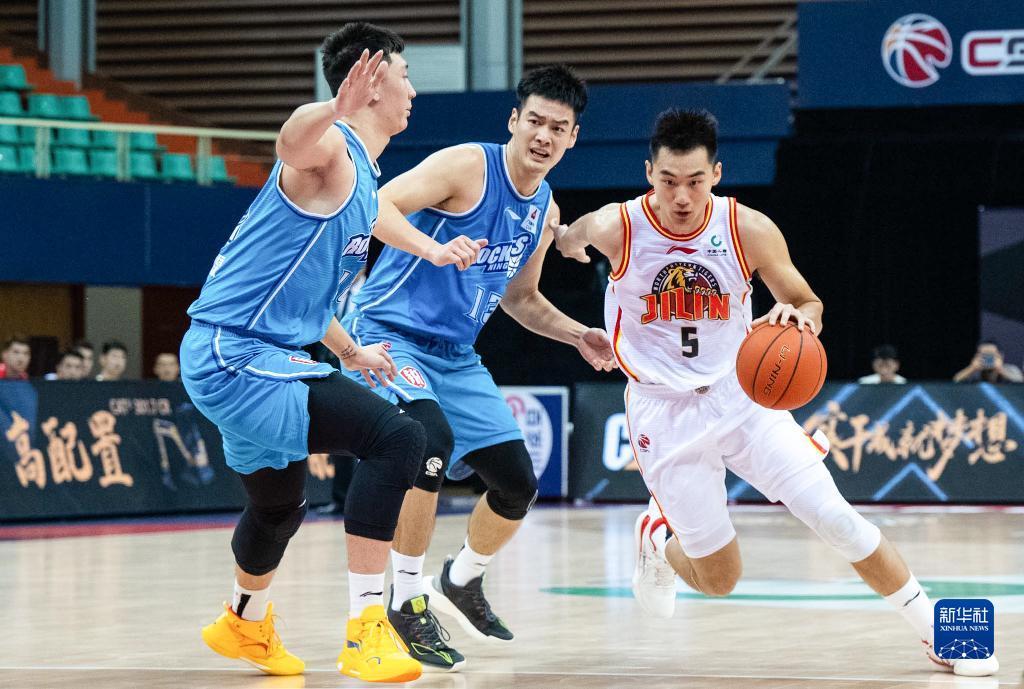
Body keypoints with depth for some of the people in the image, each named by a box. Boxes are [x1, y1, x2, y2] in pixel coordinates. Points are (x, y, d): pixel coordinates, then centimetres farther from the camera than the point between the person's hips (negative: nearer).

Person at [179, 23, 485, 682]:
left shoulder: (364, 179, 15)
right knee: (396, 437, -23)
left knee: (280, 506, 31)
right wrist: (335, 109, -63)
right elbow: (292, 143, -43)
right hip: (234, 355, -11)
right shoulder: (331, 150, -16)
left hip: (259, 356, 11)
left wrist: (350, 352, 35)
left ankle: (247, 624, 58)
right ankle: (365, 630, -23)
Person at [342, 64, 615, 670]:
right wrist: (436, 247, -39)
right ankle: (408, 602, -19)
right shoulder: (466, 167, -14)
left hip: (457, 357, 8)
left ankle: (463, 583, 35)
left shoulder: (545, 211, 9)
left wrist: (578, 335, 10)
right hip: (388, 332, -8)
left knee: (518, 485, 5)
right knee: (432, 442, -33)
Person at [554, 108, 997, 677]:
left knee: (836, 518, -11)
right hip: (665, 411, -1)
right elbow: (569, 237, 7)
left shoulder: (750, 230, -14)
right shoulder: (616, 230, -17)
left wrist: (801, 316, -23)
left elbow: (808, 305, -4)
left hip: (741, 394, 1)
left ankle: (938, 635, 2)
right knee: (719, 579, 1)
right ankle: (660, 537, 36)